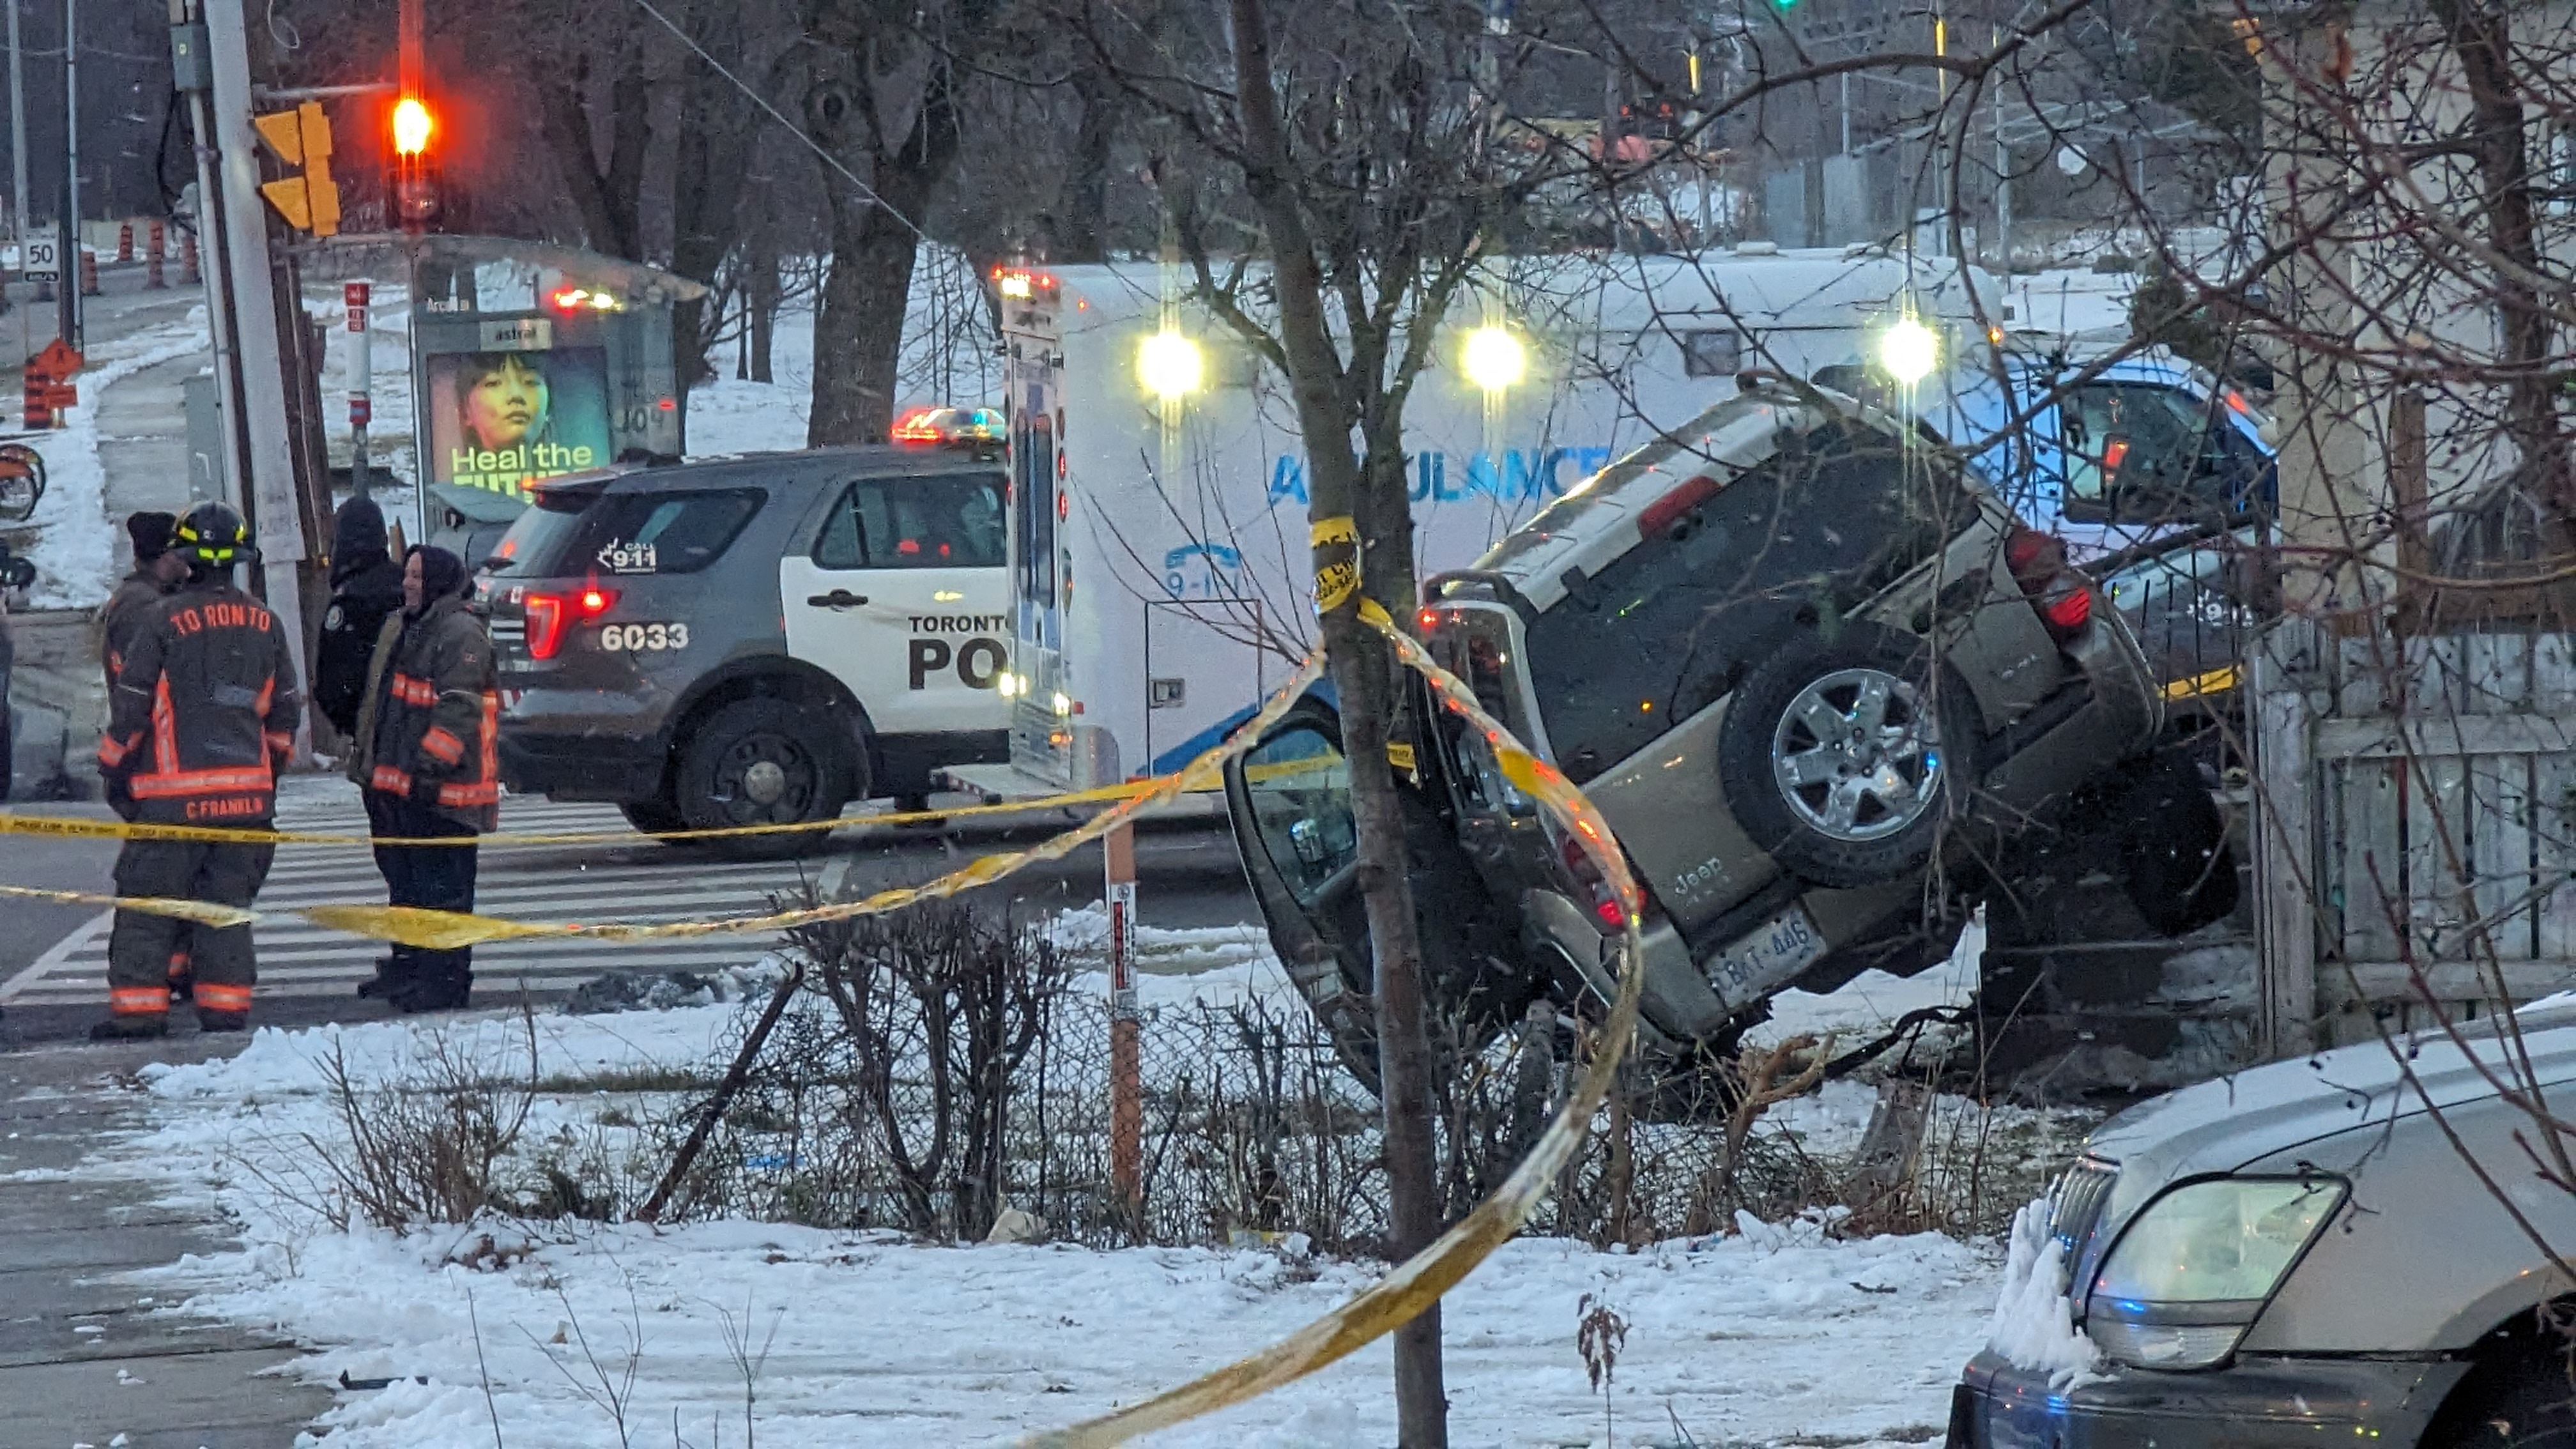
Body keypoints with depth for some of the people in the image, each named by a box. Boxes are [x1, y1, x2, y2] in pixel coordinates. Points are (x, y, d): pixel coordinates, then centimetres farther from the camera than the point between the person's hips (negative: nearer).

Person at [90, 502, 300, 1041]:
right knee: (228, 899, 11)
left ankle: (138, 1007, -3)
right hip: (247, 789, 4)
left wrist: (114, 769, 6)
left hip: (176, 792, -4)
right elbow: (284, 708, 15)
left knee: (146, 897, 1)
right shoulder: (264, 624, 7)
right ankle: (226, 1004, 9)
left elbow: (131, 702, -5)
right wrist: (272, 766, 27)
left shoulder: (167, 619, -8)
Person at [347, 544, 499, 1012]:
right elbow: (377, 701, 27)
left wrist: (430, 767, -24)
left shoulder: (461, 635, -14)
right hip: (396, 782, 10)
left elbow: (458, 711, -21)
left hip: (441, 789, -10)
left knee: (440, 885, -7)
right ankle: (407, 966, 28)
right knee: (405, 881, 18)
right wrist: (365, 758, 26)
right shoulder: (399, 630, 18)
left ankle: (446, 978, -4)